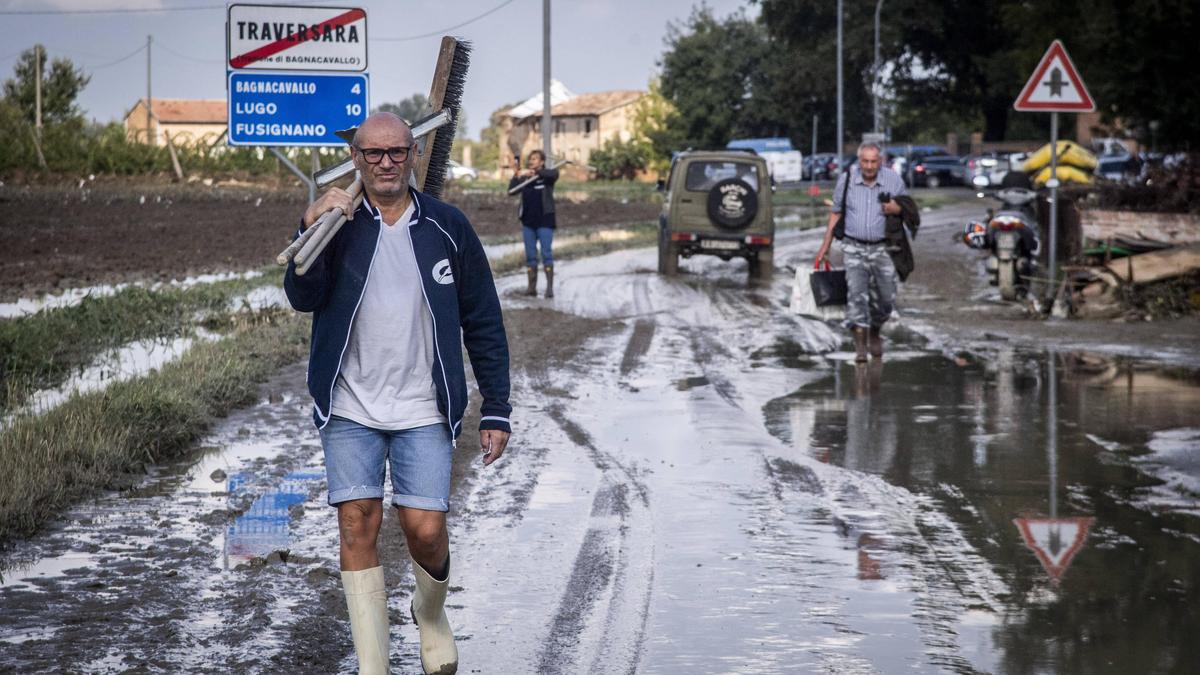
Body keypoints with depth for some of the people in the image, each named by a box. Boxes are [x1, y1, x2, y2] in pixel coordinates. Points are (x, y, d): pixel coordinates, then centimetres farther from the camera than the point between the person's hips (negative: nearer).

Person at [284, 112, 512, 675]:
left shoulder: (447, 227, 2)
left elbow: (484, 324, 6)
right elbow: (302, 298, -13)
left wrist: (495, 411, 2)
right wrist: (311, 231, -28)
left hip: (423, 412, 0)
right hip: (351, 411, 0)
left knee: (425, 530, -6)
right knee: (357, 527, -2)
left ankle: (431, 614, 27)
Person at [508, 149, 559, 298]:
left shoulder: (546, 176, -2)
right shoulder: (524, 178, 10)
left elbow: (554, 174, -24)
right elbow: (511, 190, 0)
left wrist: (534, 172, -35)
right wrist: (516, 176, -17)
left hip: (544, 220, -4)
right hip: (528, 220, 4)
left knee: (546, 253, -6)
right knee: (530, 255, 6)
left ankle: (550, 286, -6)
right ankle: (532, 286, 10)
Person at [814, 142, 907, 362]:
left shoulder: (893, 179, -3)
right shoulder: (846, 179, -2)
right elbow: (836, 212, 10)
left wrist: (896, 209, -17)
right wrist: (826, 244, 9)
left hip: (881, 247, 1)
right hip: (854, 247, -1)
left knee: (886, 298, 3)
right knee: (856, 292, -16)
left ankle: (874, 332, 32)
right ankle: (860, 344, -17)